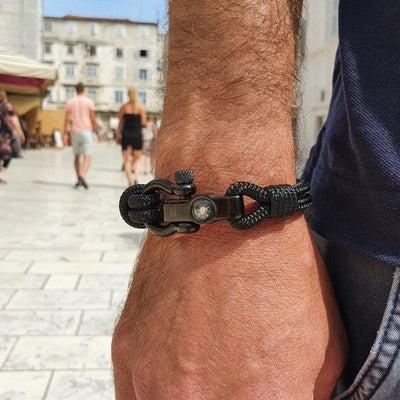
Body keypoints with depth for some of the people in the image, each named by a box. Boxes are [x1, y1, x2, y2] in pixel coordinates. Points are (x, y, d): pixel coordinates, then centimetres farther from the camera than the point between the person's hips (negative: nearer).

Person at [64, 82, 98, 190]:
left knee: (77, 156, 14)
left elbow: (67, 119, 3)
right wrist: (97, 131, 8)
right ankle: (82, 175, -28)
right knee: (87, 156, -5)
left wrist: (65, 134, 4)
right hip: (86, 131, -3)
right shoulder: (89, 102, 0)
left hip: (74, 131, 3)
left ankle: (79, 179, 16)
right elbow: (93, 119, -1)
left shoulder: (70, 102, 6)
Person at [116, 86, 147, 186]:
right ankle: (134, 175, -12)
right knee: (137, 158, 14)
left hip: (126, 134, 1)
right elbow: (143, 123, -4)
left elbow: (120, 122, 2)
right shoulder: (141, 107, -3)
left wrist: (118, 135, 8)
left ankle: (130, 181, -5)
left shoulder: (124, 107, 2)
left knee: (127, 160, 4)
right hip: (137, 134, -1)